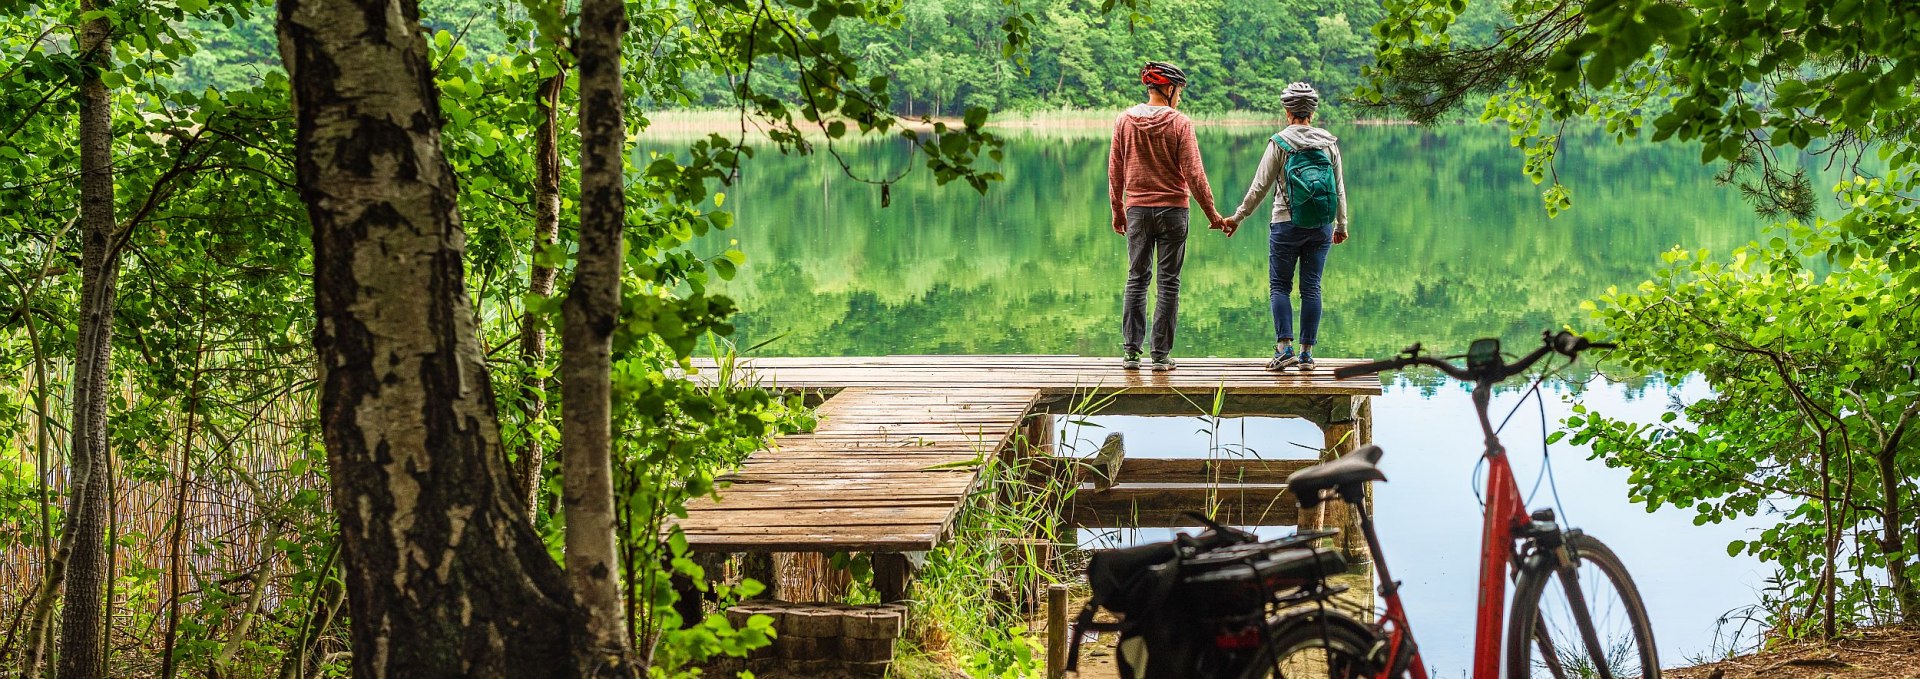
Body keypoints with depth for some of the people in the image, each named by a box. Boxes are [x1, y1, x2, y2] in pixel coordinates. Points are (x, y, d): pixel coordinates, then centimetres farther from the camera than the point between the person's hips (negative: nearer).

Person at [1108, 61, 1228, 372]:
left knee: (1136, 279, 8)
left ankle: (1131, 351, 3)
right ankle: (1161, 354, 3)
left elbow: (1115, 170, 5)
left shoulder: (1124, 121, 1)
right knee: (1169, 282, 4)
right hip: (1172, 208, -3)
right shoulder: (1179, 123, -9)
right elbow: (1193, 174, -10)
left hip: (1137, 209, 3)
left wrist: (1117, 209, 17)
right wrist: (1212, 214, -2)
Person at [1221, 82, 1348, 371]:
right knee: (1311, 287, 6)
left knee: (1280, 286, 4)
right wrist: (1341, 225, 22)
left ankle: (1284, 347, -9)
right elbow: (1340, 188, 10)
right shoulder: (1329, 143, 4)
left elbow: (1260, 187, -4)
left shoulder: (1280, 143, -6)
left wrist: (1237, 217, 7)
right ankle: (1306, 353, 5)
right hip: (1321, 228, 3)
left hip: (1287, 225, -3)